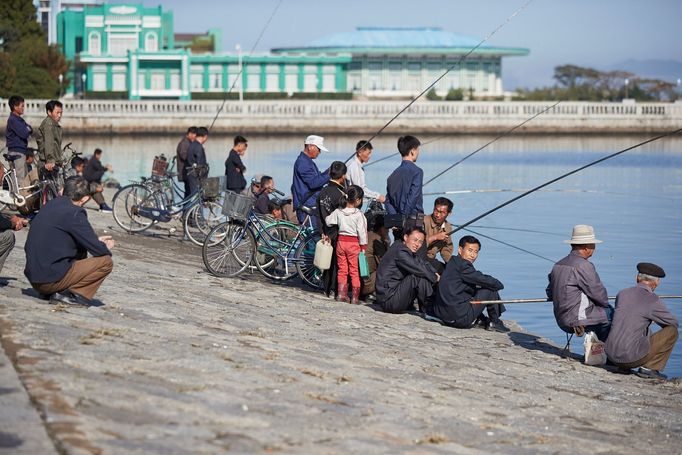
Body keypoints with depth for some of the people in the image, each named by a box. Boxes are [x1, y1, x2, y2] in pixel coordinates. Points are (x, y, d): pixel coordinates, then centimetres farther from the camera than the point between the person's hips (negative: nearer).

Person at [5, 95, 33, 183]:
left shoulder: (19, 120, 17)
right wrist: (28, 130, 0)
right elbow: (24, 134, -21)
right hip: (16, 152, -10)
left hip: (21, 152, 10)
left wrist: (29, 130, -5)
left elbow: (29, 131, 16)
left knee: (26, 177, 12)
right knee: (20, 179, -11)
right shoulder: (12, 120, -14)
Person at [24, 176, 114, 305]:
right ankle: (67, 294, -10)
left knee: (80, 250, 28)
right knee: (106, 262, -4)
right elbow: (97, 249, -11)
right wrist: (106, 248, 12)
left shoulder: (50, 205, 11)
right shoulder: (74, 213, -14)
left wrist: (97, 241, 27)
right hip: (51, 279, -9)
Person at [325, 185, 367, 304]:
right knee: (354, 270, 3)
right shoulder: (359, 215, -13)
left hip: (341, 240, 4)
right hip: (354, 242, -4)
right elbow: (361, 232, -12)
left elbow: (328, 221, 6)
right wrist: (363, 247, -4)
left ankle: (341, 294, 10)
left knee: (342, 269, 13)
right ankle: (355, 297, 3)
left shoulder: (338, 212, -2)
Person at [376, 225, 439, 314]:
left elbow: (426, 265, 9)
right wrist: (435, 278, -7)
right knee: (420, 277, -20)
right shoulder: (400, 252, -16)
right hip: (388, 300, -10)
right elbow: (419, 270, -21)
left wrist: (435, 274, -11)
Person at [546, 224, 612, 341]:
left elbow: (550, 293, 17)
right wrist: (606, 302, 7)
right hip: (578, 321, -9)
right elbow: (598, 293, -13)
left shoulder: (558, 265, 10)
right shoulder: (583, 266, -17)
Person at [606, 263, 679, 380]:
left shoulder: (621, 294, 8)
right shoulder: (653, 301, -9)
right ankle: (649, 367, 2)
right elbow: (674, 323, 6)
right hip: (632, 357, -7)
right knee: (672, 332, 5)